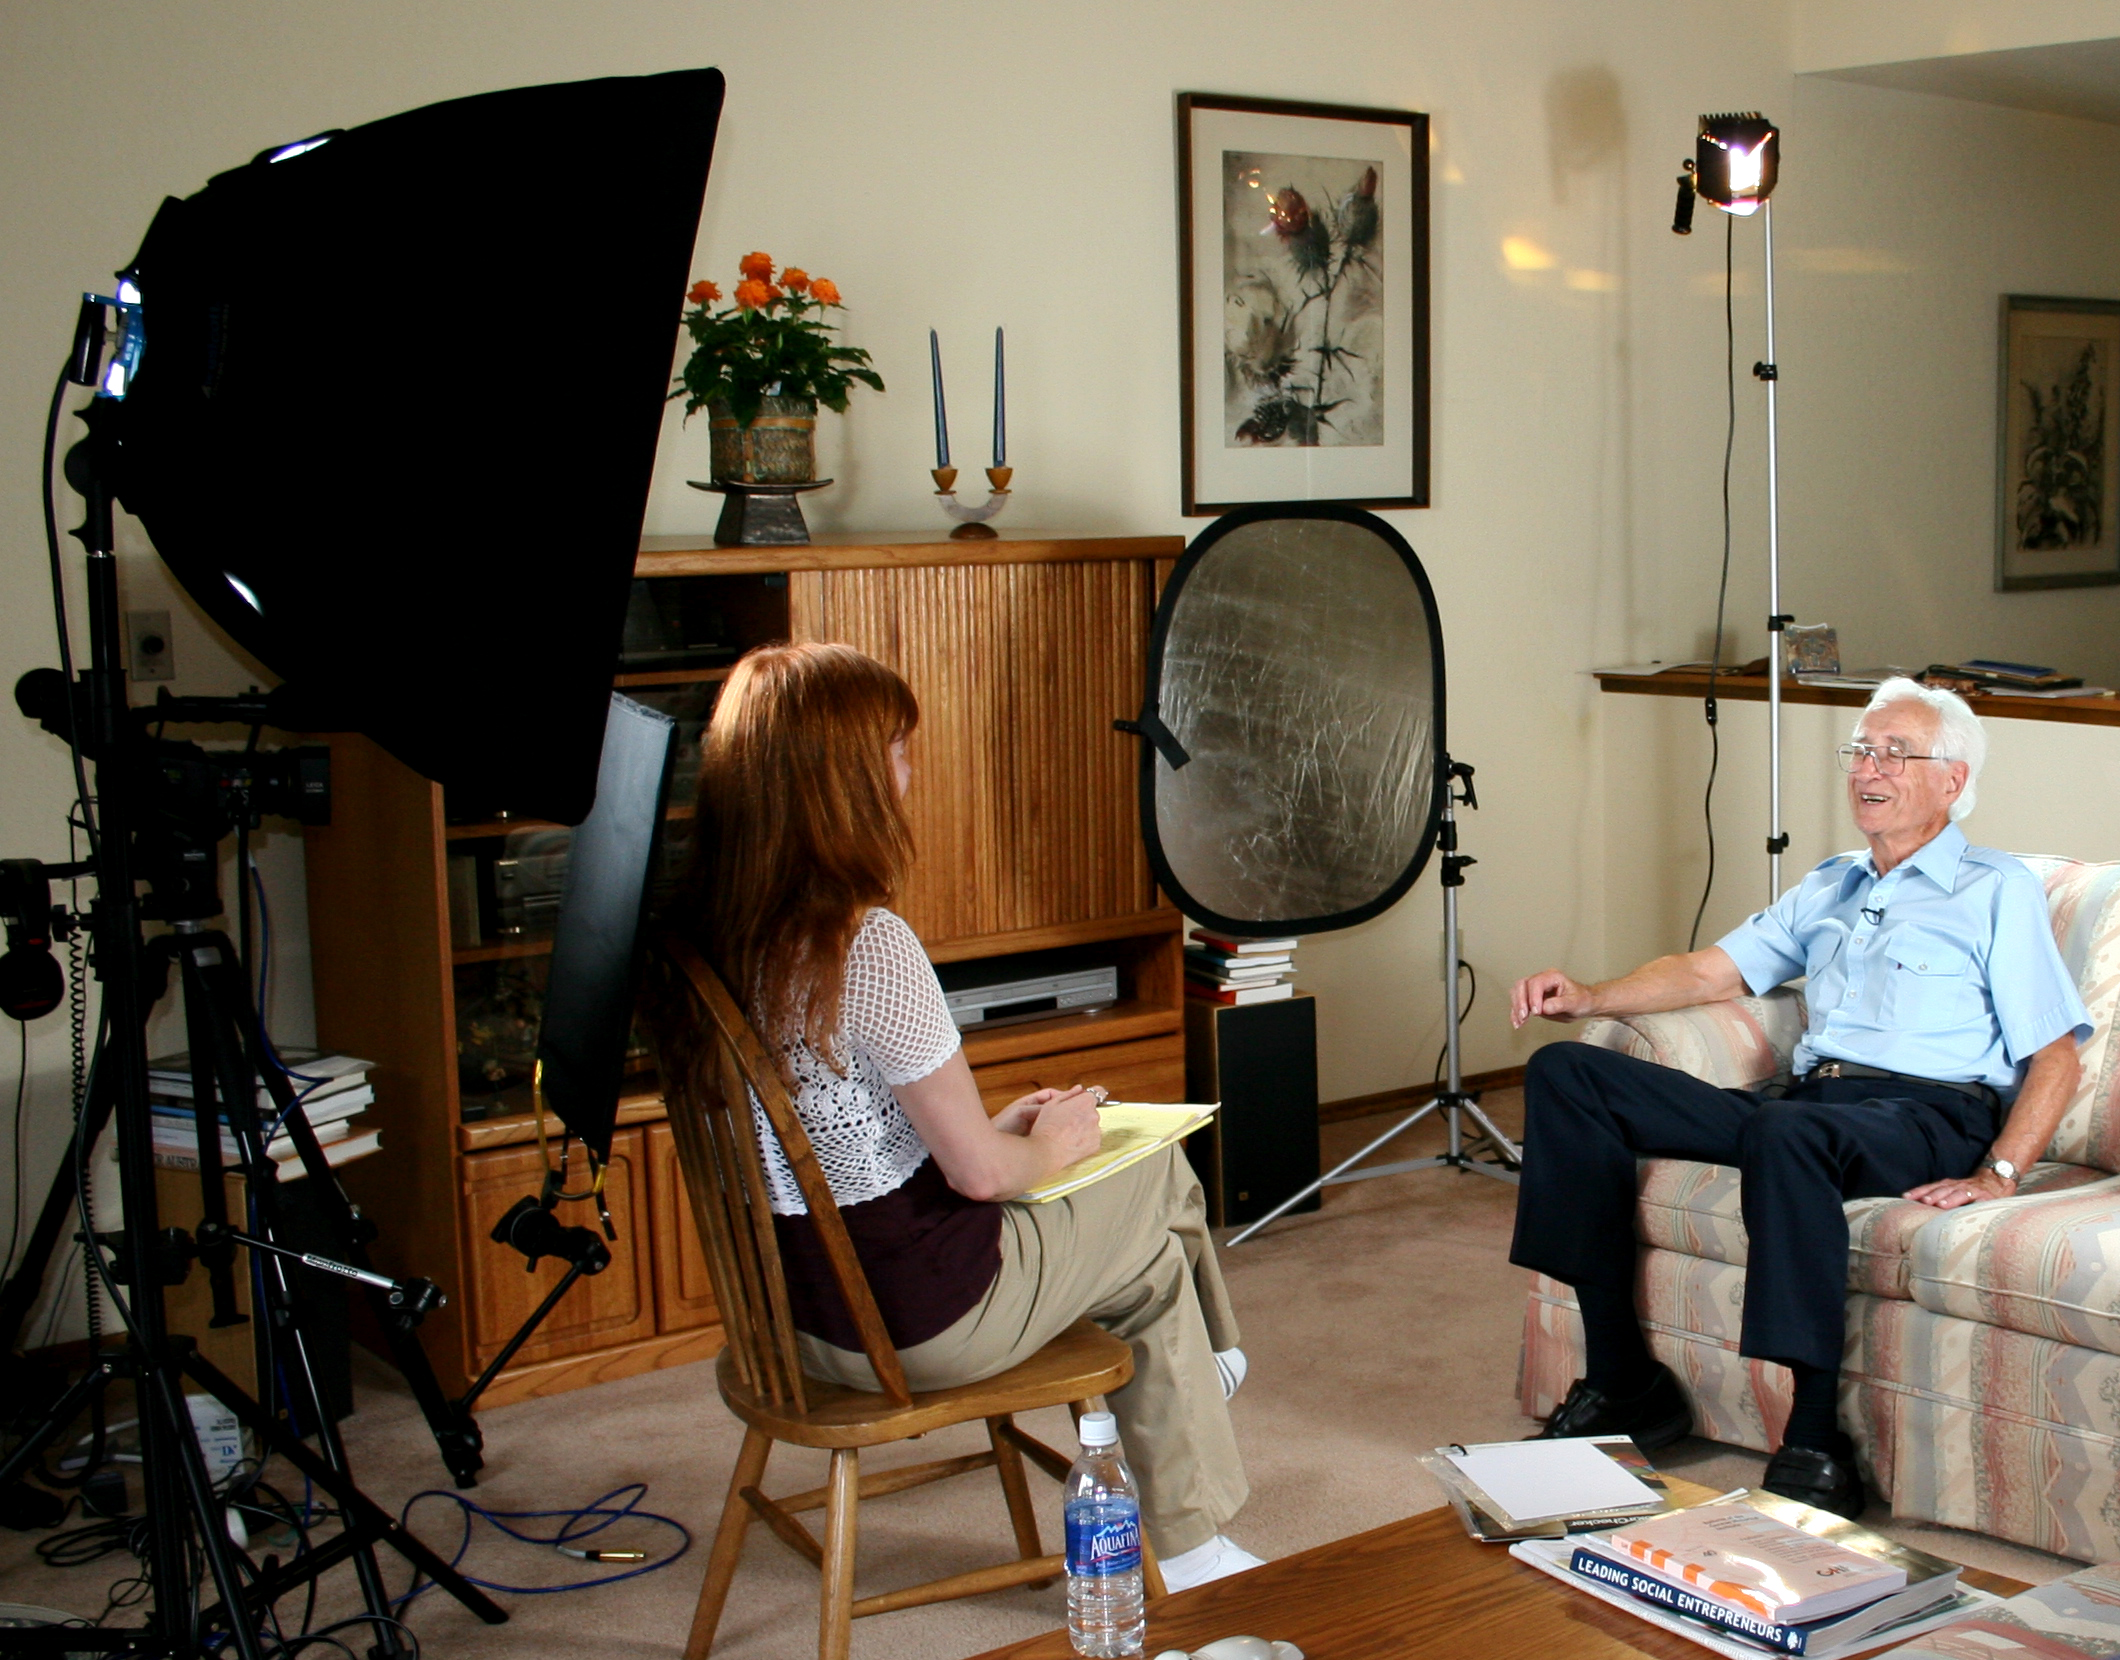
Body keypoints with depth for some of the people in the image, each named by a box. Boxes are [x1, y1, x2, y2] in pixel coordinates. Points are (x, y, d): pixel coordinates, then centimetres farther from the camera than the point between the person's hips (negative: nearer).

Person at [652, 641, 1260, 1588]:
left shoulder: (703, 933, -2)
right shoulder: (866, 944, -27)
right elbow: (978, 1171, -19)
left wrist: (999, 1129, 11)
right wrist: (1052, 1147, 2)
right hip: (916, 1316, -8)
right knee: (1159, 1187, 14)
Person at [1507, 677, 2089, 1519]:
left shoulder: (1997, 891, 10)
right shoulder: (1828, 888, 29)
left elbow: (2055, 1054, 1)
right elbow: (1709, 972, 23)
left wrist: (1997, 1173, -15)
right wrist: (1588, 997, 5)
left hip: (1930, 1115, -7)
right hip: (1802, 1100, 7)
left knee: (1786, 1129, -43)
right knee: (1566, 1073, -8)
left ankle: (1816, 1448, -34)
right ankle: (1622, 1381, -11)